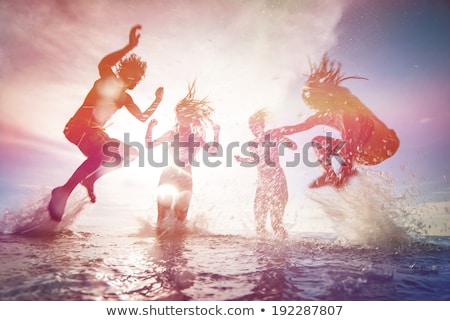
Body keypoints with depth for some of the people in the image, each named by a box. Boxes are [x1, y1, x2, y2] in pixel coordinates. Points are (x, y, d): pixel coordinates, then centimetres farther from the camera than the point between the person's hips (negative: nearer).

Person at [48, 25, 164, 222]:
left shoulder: (125, 98, 20)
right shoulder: (107, 81, -3)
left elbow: (143, 117, 21)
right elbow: (103, 64, -27)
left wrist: (157, 101, 10)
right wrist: (130, 46, -36)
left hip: (96, 134, 9)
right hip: (79, 128, -9)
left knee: (131, 153, 14)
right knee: (111, 150, -36)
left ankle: (90, 179, 17)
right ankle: (64, 192, -33)